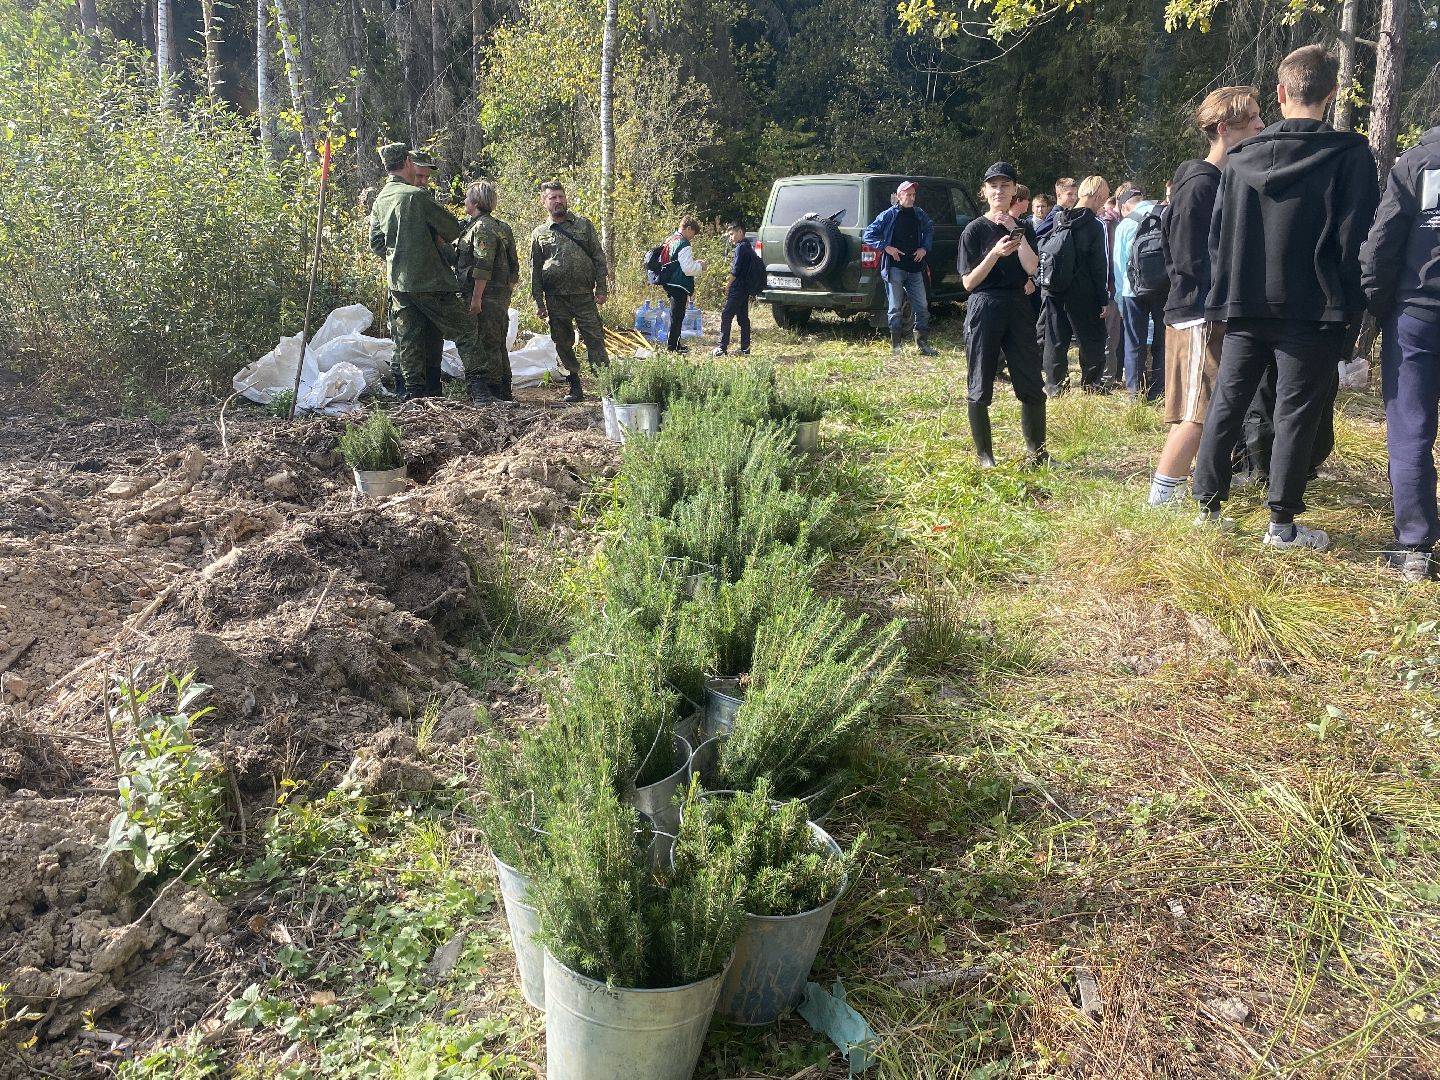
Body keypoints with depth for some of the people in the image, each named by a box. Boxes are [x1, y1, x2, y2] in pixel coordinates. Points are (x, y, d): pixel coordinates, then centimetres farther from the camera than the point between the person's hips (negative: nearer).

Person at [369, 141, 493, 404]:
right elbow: (453, 229, -6)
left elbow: (376, 243, 12)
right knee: (464, 330, -1)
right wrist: (437, 240, 13)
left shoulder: (380, 200, 9)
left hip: (398, 283, 7)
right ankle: (477, 388, -7)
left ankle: (413, 393, 10)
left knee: (409, 340, 9)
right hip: (431, 280, -7)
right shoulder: (417, 195, -12)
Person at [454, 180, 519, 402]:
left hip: (486, 296, -10)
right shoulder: (500, 227, 18)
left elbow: (483, 266, -21)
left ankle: (492, 390, -5)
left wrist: (476, 298, -21)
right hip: (501, 295, 10)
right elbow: (514, 264, 19)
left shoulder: (482, 227, -13)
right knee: (498, 344, 15)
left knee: (487, 344, -7)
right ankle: (504, 390, 20)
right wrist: (509, 288, 23)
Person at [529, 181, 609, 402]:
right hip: (556, 299, 2)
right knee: (563, 345, 5)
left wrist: (601, 288, -3)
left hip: (584, 295, -2)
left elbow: (599, 258, 5)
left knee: (595, 340, -5)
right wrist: (538, 302, 3)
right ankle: (575, 388, 14)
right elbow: (535, 270, 10)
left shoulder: (583, 225, 6)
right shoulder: (539, 233, 9)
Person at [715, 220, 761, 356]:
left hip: (738, 289, -10)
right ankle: (745, 348, 12)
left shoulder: (740, 247, -13)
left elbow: (735, 271, -17)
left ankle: (722, 347, -9)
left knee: (726, 316, -8)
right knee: (743, 318, 11)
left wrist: (728, 285, -8)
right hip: (746, 288, 10)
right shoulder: (748, 247, 15)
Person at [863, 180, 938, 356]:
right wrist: (886, 247, -13)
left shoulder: (919, 215, 10)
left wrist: (924, 248, 11)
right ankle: (895, 346, 8)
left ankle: (922, 344, 13)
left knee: (922, 306, 4)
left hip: (915, 267, 5)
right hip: (895, 267, -5)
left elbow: (930, 229, 27)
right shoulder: (888, 215, -4)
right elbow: (869, 234, -3)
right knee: (895, 308, 1)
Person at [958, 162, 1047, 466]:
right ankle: (984, 456, 10)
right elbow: (968, 282, -7)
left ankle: (1037, 453, 14)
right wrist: (995, 253, -19)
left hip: (1018, 308, 4)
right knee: (980, 388, 0)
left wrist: (1015, 230, -9)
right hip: (984, 309, -3)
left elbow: (1031, 268, -6)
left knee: (1032, 386, 3)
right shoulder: (975, 230, 0)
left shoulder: (1023, 229, 11)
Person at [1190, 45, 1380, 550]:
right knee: (1296, 413, 2)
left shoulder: (1240, 158, 6)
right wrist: (1349, 305, 1)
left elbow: (1217, 234, 9)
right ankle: (1282, 523, 5)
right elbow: (1355, 241, -8)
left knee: (1226, 405, 11)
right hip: (1311, 311, -3)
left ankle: (1209, 505, 14)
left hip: (1245, 307, 4)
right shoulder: (1349, 154, -6)